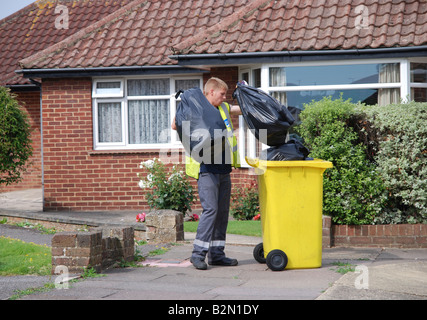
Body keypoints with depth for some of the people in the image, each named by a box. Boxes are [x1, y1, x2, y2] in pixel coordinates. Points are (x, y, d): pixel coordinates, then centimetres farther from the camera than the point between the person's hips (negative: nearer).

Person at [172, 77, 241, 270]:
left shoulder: (223, 109, 17)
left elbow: (243, 109, 31)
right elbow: (175, 126, -8)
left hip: (223, 169, 7)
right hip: (207, 169, -7)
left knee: (222, 211, 8)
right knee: (210, 209, -14)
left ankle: (216, 254, 14)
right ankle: (198, 253, -10)